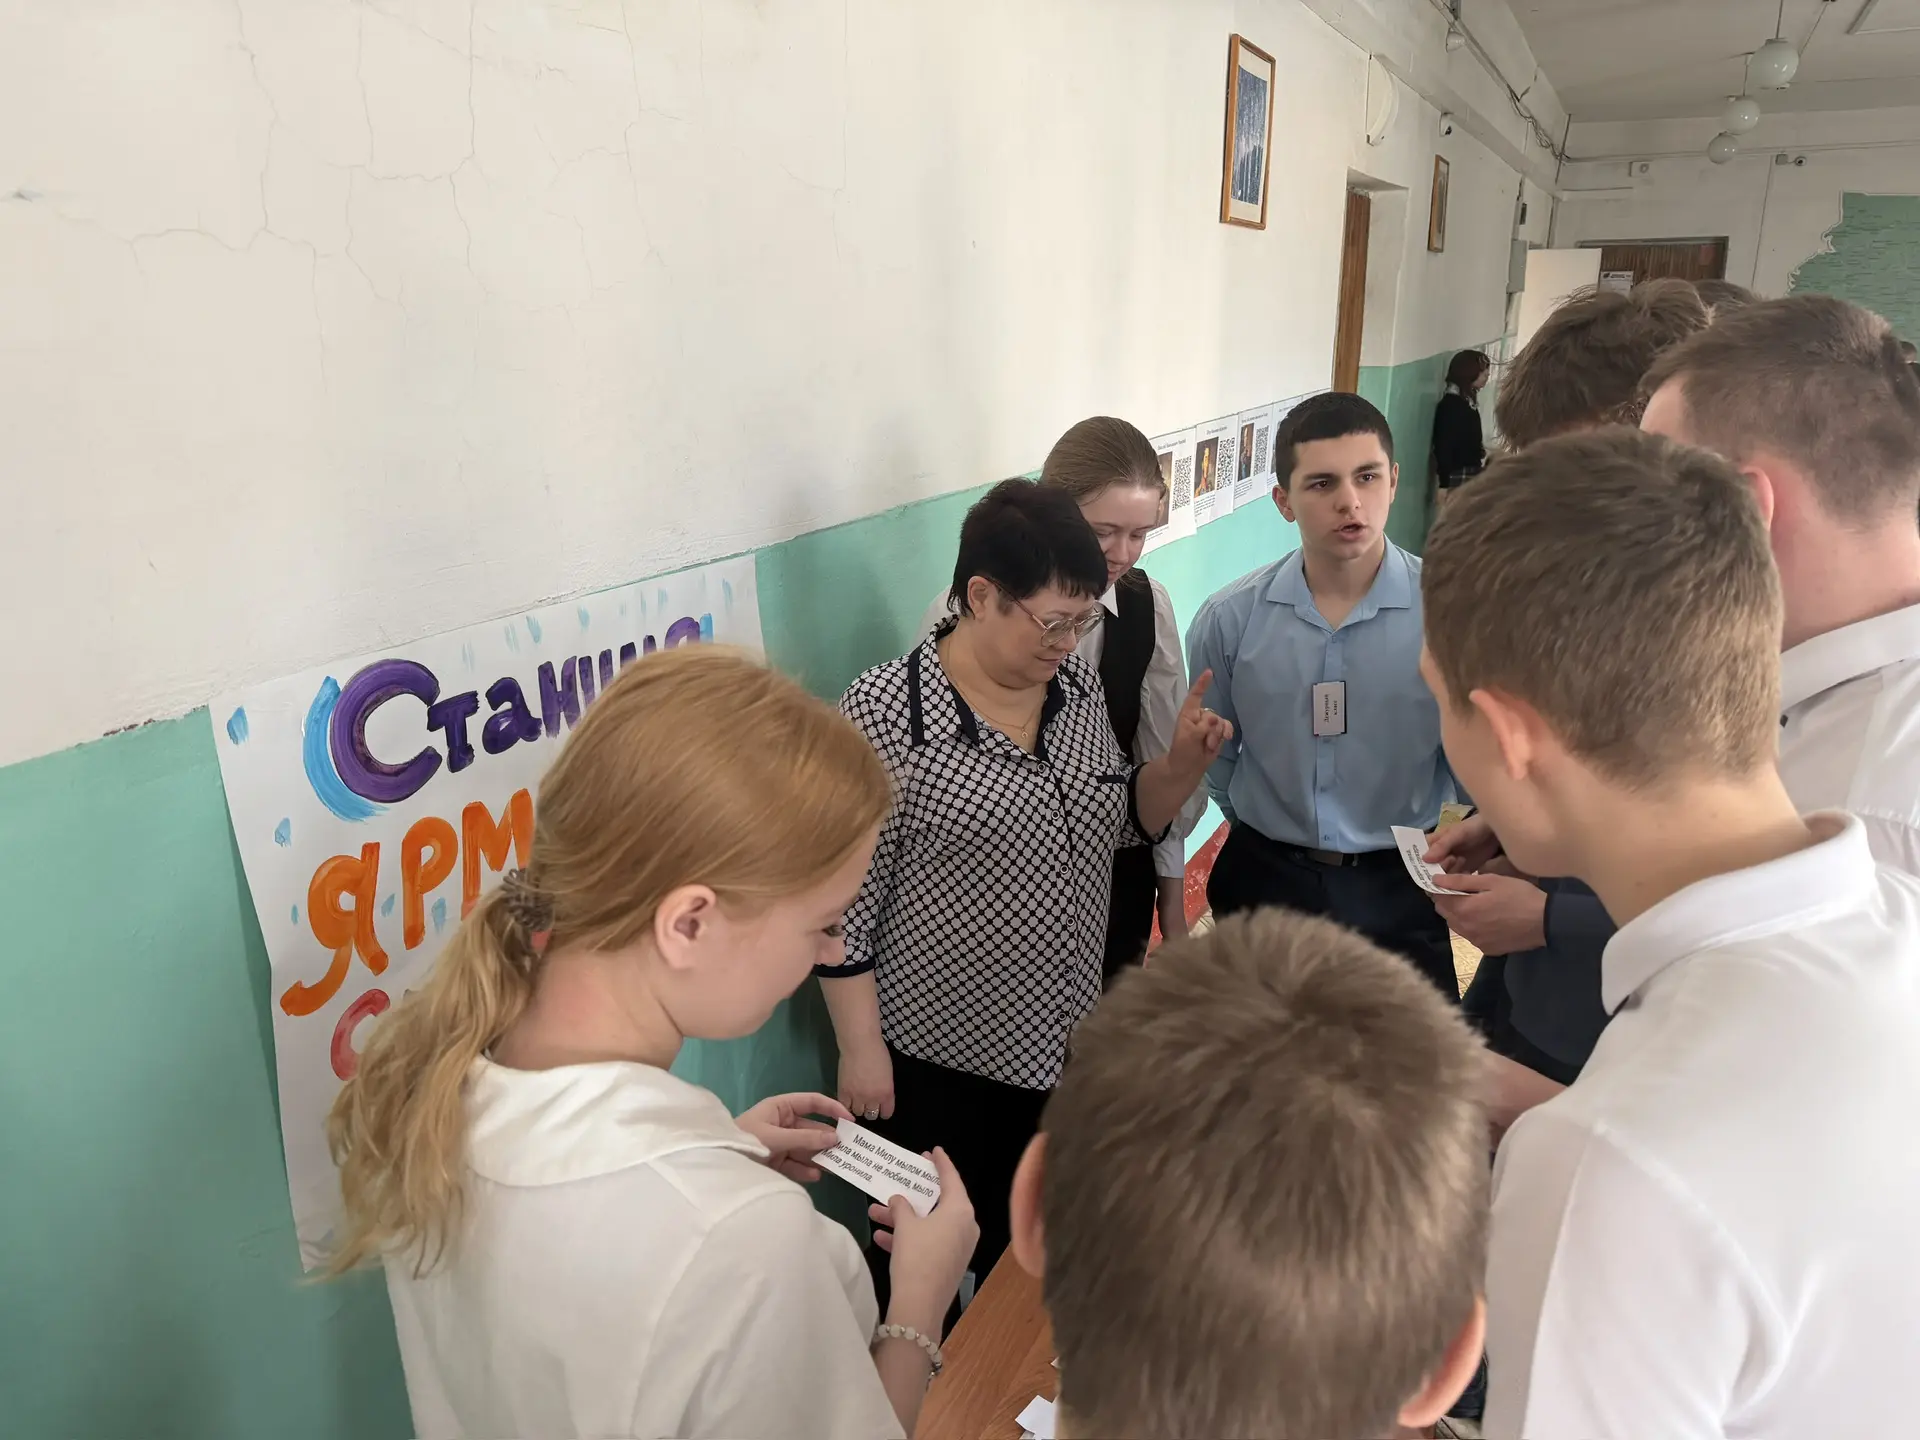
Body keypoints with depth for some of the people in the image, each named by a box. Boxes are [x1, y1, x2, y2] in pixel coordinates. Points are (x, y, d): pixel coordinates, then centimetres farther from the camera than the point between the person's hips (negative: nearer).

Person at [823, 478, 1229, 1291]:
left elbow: (1122, 820, 11)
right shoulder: (886, 712, -19)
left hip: (1061, 1041, 6)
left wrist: (1184, 761, -7)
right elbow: (845, 895, -15)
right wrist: (860, 1048, -12)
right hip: (933, 1057, -6)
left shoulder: (1075, 683, 0)